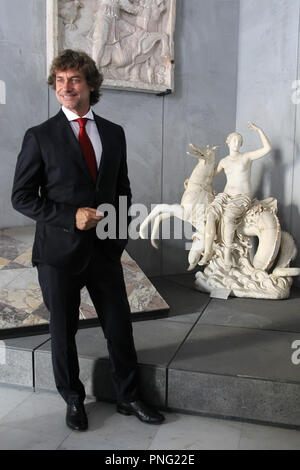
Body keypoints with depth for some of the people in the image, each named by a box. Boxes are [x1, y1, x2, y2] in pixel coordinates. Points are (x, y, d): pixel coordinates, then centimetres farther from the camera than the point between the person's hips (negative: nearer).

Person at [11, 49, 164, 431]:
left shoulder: (114, 134, 8)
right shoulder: (40, 137, -3)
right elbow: (22, 197, -5)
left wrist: (119, 233, 5)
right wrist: (71, 216, -17)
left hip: (105, 249, 3)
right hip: (60, 251, -2)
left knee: (120, 327, 10)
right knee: (63, 331, 11)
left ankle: (129, 398, 31)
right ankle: (73, 400, 34)